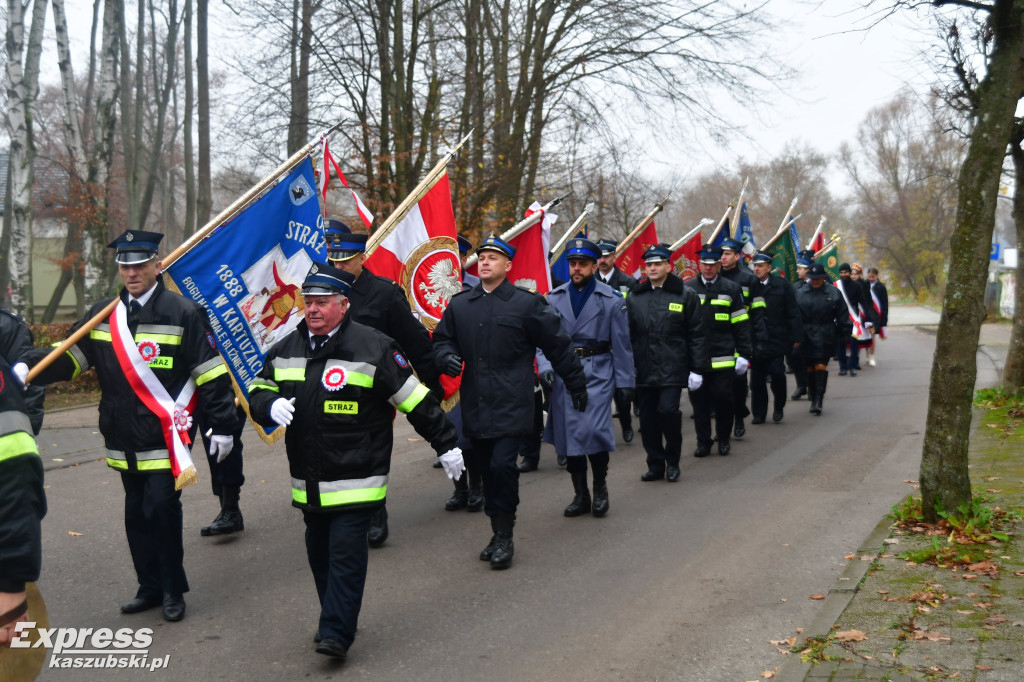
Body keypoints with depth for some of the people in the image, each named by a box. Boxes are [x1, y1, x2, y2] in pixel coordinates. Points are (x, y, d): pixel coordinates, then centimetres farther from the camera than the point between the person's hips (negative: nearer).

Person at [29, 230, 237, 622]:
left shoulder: (183, 313, -7)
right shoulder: (103, 315, 8)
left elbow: (212, 374, -8)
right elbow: (70, 358, 9)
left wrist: (222, 426, -10)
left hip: (165, 438, -6)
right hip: (126, 440, 6)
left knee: (162, 509, -6)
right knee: (136, 513, 14)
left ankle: (173, 589, 11)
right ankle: (150, 587, 28)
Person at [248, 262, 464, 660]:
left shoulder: (372, 348, -9)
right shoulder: (285, 350, 8)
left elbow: (416, 401, -5)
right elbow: (258, 391, 18)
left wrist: (445, 444, 0)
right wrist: (270, 405, -7)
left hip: (355, 478, -6)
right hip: (308, 481, 6)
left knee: (346, 552, -8)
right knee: (319, 553, 14)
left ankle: (336, 633, -3)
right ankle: (336, 619, 31)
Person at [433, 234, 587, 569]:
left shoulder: (527, 303, -2)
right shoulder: (460, 304, 10)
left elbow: (558, 346, 3)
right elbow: (442, 338, 20)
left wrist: (577, 385, 7)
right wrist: (447, 356, -4)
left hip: (511, 402, -5)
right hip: (475, 403, 5)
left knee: (502, 464, -14)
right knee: (487, 468, 10)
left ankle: (504, 537, 0)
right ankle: (498, 533, 23)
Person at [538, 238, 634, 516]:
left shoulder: (611, 300, 1)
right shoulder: (554, 298, 7)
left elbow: (621, 344, 2)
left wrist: (625, 381, 1)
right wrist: (544, 365, -11)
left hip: (597, 373, -3)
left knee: (594, 430, -14)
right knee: (568, 432, 5)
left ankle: (600, 488, 10)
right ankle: (580, 494, 20)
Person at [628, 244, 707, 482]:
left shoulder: (685, 296, 2)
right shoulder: (634, 298, 9)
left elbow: (697, 335, 1)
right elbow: (628, 335, 12)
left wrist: (697, 368, -4)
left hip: (672, 368, -3)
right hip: (643, 370, 3)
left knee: (668, 410, -14)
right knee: (648, 419, 6)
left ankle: (672, 461, 7)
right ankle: (655, 465, 19)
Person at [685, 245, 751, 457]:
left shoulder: (731, 289, 4)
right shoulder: (687, 289, 6)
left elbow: (741, 326, 4)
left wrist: (743, 354, -1)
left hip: (723, 359, -1)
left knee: (723, 399, 2)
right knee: (699, 401, 5)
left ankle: (724, 439, 20)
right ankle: (703, 442, 17)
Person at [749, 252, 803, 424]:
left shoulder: (781, 285, 0)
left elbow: (792, 313, 1)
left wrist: (796, 336, -4)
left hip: (777, 338, -1)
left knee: (777, 372, -10)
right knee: (757, 377, 4)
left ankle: (778, 407, 14)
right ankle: (759, 413, 16)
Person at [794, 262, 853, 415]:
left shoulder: (833, 293, 3)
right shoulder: (800, 293, 4)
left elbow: (842, 315, 5)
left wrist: (846, 333, 1)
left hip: (825, 338, -2)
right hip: (806, 337, 2)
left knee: (821, 366, -9)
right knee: (810, 368, 6)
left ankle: (818, 400, -10)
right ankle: (814, 400, 17)